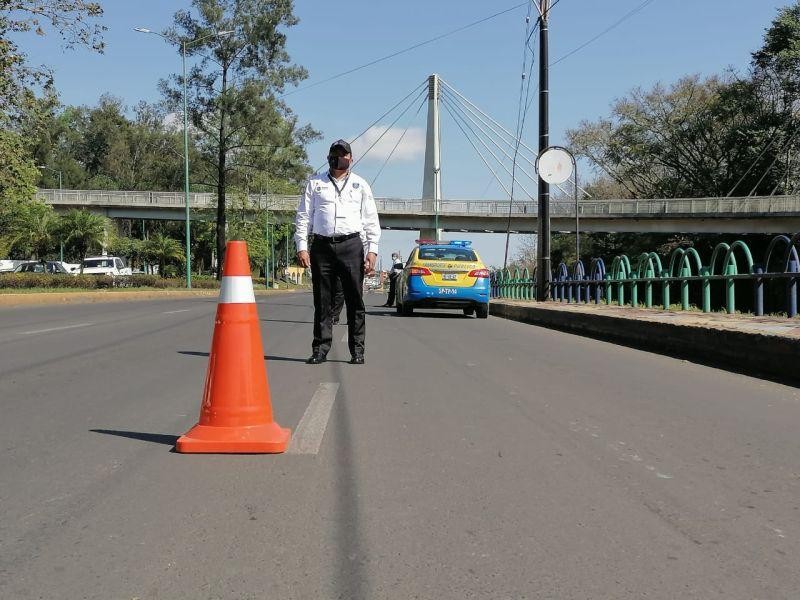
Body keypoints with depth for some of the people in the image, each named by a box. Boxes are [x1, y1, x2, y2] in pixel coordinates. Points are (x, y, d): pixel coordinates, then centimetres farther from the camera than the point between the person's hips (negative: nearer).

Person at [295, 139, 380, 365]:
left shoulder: (360, 185, 15)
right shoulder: (315, 183, 15)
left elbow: (371, 221, 11)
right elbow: (303, 217, 11)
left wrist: (372, 250, 0)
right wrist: (302, 247, 0)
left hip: (351, 245, 0)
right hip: (321, 246, 1)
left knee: (355, 300, -2)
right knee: (322, 301, 2)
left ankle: (357, 350, 4)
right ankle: (320, 349, 8)